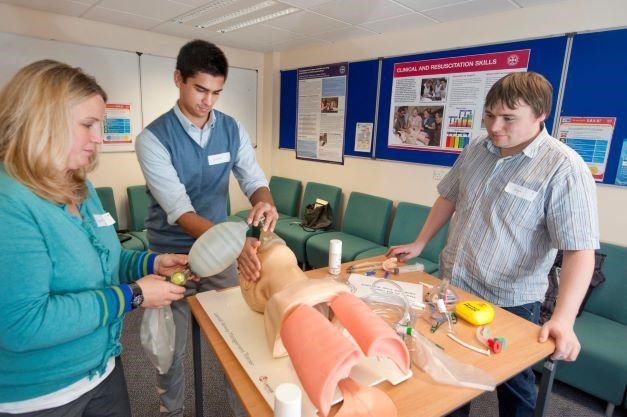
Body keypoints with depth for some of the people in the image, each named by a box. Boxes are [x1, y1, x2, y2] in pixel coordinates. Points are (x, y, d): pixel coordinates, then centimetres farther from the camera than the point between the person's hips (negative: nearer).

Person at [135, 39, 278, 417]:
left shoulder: (232, 129, -3)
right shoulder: (153, 138, -16)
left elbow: (254, 179, -6)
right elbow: (179, 210, -25)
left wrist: (264, 201, -32)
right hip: (172, 254, -3)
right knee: (172, 348, 13)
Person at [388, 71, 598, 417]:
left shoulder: (564, 168, -18)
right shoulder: (475, 149, 0)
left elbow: (580, 250, -23)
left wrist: (563, 319, -33)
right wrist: (419, 244, 9)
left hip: (509, 301, -5)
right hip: (453, 285, 6)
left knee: (513, 382, 17)